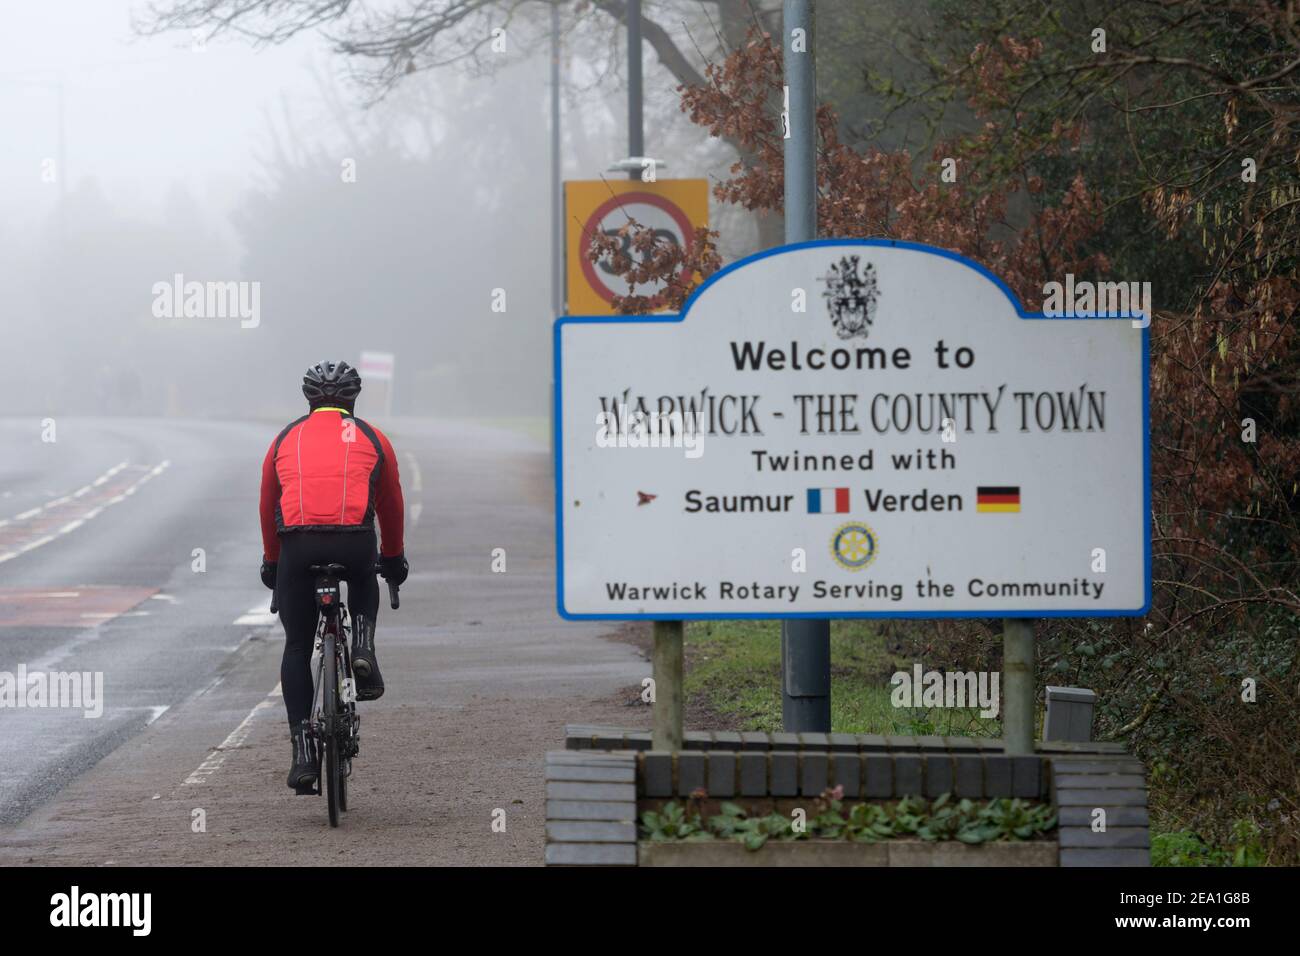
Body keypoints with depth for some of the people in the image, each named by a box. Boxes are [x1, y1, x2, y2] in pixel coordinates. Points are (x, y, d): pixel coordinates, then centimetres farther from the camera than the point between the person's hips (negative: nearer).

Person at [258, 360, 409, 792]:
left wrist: (271, 563, 44)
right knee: (364, 583, 37)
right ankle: (363, 649, 8)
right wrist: (393, 559, 45)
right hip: (355, 541, 0)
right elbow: (390, 505, 30)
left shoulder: (285, 440, 23)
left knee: (297, 648, 12)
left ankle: (303, 752, 2)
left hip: (297, 544, 0)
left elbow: (267, 508, 30)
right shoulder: (371, 439, 20)